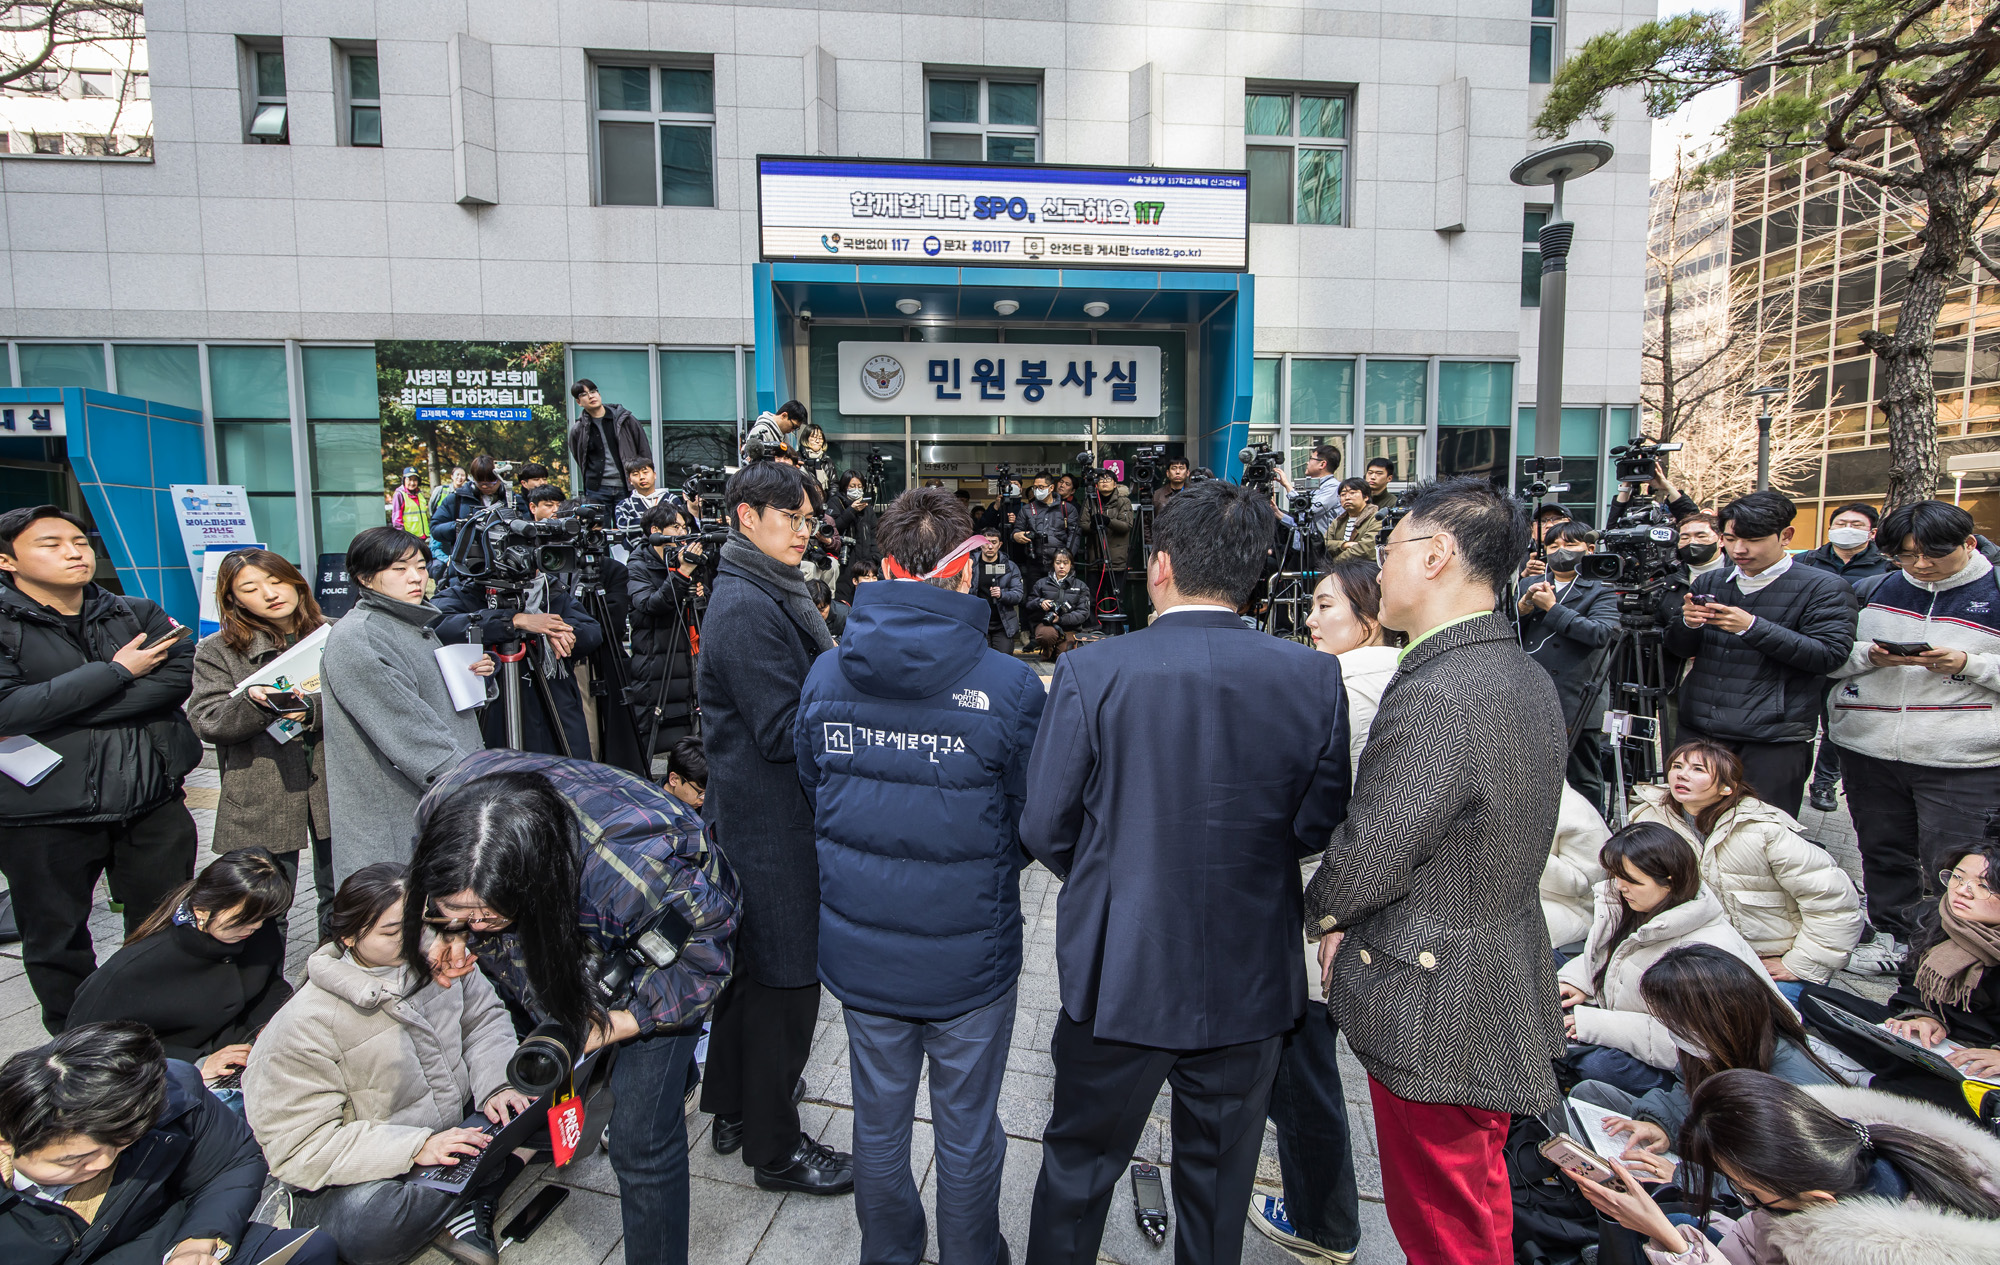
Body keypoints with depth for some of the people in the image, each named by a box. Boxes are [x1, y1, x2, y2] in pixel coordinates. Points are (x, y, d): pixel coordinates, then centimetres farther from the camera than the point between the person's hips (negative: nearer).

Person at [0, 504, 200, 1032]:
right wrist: (118, 671, -17)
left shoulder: (139, 614, 5)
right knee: (57, 945, 15)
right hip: (44, 816, -2)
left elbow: (179, 675, -12)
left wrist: (53, 714, -17)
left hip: (152, 804, 2)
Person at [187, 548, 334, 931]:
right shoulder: (217, 651, 4)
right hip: (261, 799, -1)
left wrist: (313, 708, -19)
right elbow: (206, 722, -4)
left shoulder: (333, 636, 7)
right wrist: (256, 703, -23)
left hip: (334, 786, 1)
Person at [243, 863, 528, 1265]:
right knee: (364, 1225, -36)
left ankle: (460, 1209, -12)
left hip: (457, 1125, 5)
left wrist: (495, 1086, -16)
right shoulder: (308, 1022, -21)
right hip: (365, 1173, -5)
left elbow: (483, 1016, 4)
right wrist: (416, 1148, -30)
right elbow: (299, 1147, -20)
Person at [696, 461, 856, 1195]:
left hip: (752, 816, 11)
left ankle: (734, 1108, 42)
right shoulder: (746, 607, -21)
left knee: (752, 966, 22)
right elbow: (783, 730, -24)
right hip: (772, 824, -11)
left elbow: (807, 689, 18)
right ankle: (776, 1147, 22)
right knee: (784, 978, 4)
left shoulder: (767, 593, 12)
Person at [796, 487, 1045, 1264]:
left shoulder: (825, 674, -8)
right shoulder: (1009, 686, -19)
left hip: (858, 947, 4)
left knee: (878, 1122, 23)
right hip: (970, 956, -3)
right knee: (967, 1134, 18)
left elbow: (811, 793, 5)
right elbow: (1031, 823, -6)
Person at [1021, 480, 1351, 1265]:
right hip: (1250, 982, 2)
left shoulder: (1091, 673, -18)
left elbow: (1045, 829, -11)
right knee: (1218, 1178, 25)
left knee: (1078, 1166, 22)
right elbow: (1319, 828, -4)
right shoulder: (1313, 678, -11)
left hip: (1118, 973, -2)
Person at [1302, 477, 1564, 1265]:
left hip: (1435, 1014, -9)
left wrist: (1323, 914, -2)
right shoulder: (1529, 679, 5)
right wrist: (1351, 924, 8)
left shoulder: (1435, 696, -28)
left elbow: (1370, 854, -24)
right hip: (1507, 986, 9)